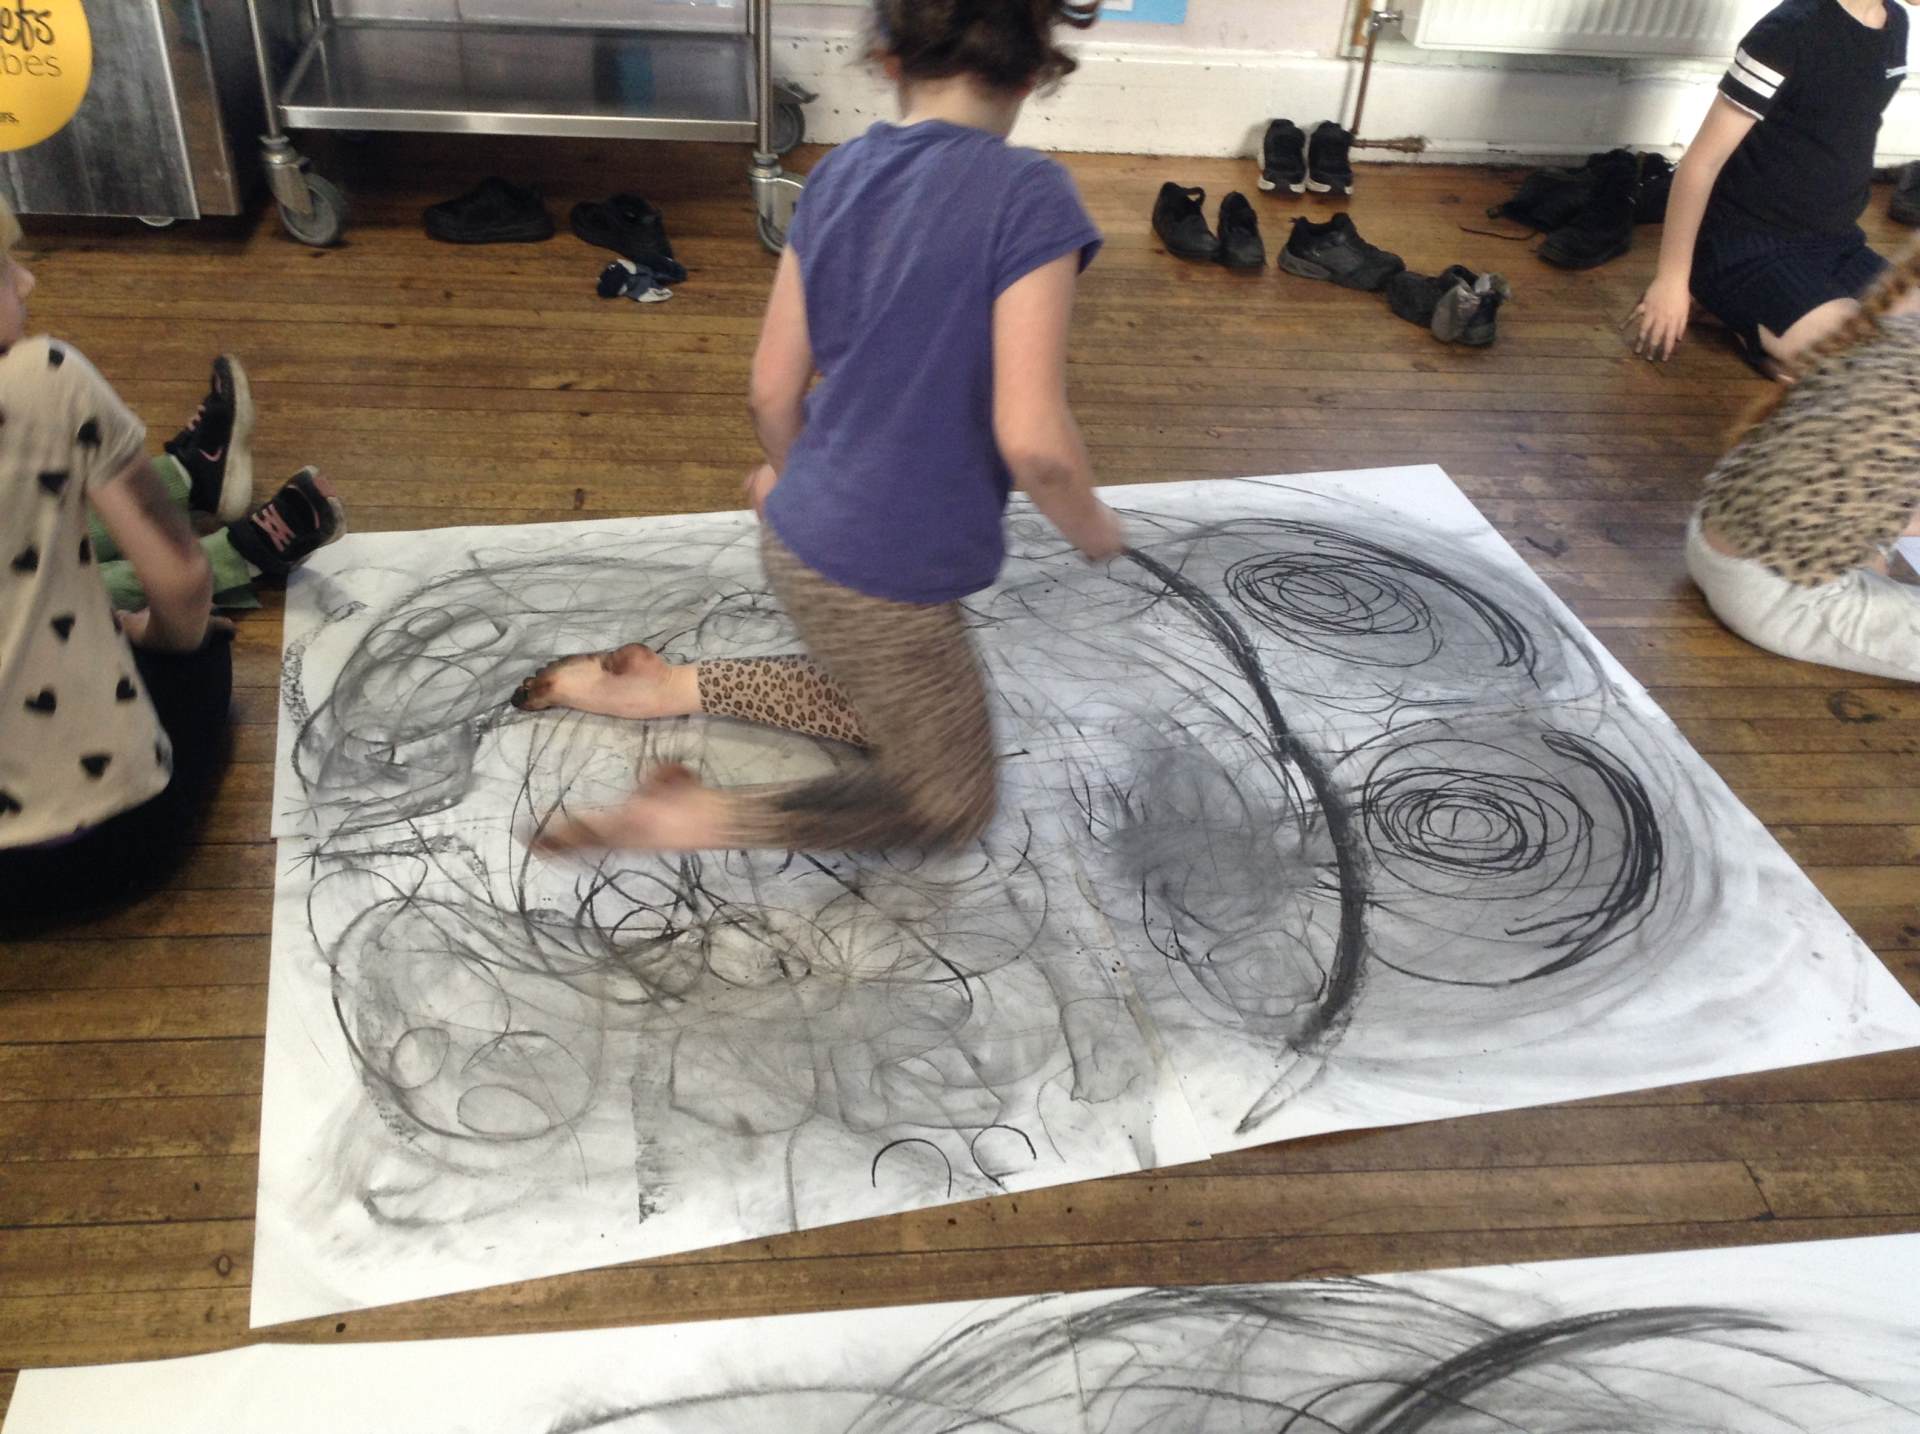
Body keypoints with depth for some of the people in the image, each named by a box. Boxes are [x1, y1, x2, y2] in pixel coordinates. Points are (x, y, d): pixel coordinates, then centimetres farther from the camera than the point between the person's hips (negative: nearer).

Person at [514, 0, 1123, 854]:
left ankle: (663, 687, 25)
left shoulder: (837, 177, 0)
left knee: (897, 713, 32)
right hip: (884, 579, -7)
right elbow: (1032, 440, -25)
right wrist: (1092, 529, -5)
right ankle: (694, 820, 1)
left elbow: (773, 388, 6)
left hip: (799, 541, 8)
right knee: (951, 804, 14)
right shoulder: (1027, 196, -20)